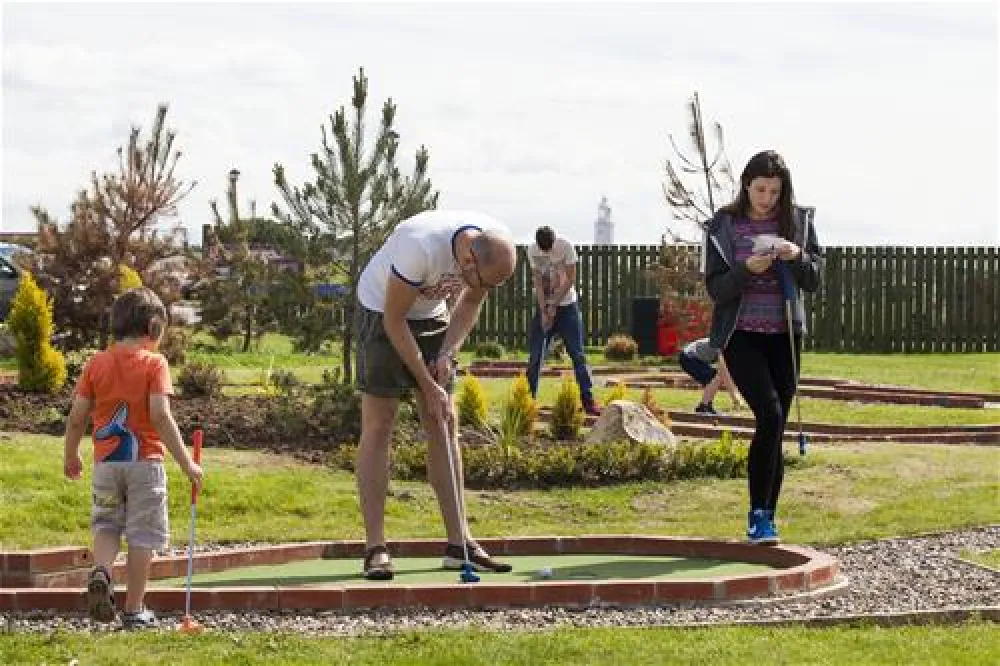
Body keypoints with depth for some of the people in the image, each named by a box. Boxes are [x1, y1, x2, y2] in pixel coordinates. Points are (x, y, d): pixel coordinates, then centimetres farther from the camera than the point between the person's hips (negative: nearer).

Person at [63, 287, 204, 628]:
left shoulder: (96, 364, 1)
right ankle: (134, 609, 8)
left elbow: (76, 416, 2)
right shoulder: (154, 363, -10)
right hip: (145, 462, -3)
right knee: (142, 535, 6)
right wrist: (186, 462, -15)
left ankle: (101, 571, -11)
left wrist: (70, 456, 18)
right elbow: (161, 416, -19)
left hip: (106, 462, 3)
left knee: (106, 524, 18)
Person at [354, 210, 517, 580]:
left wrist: (448, 352, -13)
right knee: (378, 426, -10)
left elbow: (470, 302, 2)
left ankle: (459, 544, 4)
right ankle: (376, 549, -10)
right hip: (382, 311, -6)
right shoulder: (422, 247, -38)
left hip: (431, 314, 6)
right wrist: (428, 386, -23)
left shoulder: (497, 247, -19)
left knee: (444, 426, 3)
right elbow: (394, 320, -26)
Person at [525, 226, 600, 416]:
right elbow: (538, 282, -6)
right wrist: (543, 312, -13)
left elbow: (570, 279, -12)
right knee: (535, 356, -1)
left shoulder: (566, 247, -14)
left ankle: (588, 400, -1)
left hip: (567, 305, -2)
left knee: (578, 355, -2)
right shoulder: (532, 251, -8)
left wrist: (554, 305, -14)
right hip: (544, 307, 2)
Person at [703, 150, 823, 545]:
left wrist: (798, 257, -16)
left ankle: (766, 520, 12)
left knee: (775, 428, 3)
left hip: (784, 335, 3)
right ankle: (758, 514, -13)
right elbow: (715, 288, -6)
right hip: (741, 334, -3)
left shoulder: (797, 222, 4)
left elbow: (814, 282, 4)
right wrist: (748, 269, -24)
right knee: (770, 413, -21)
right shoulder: (723, 226, -3)